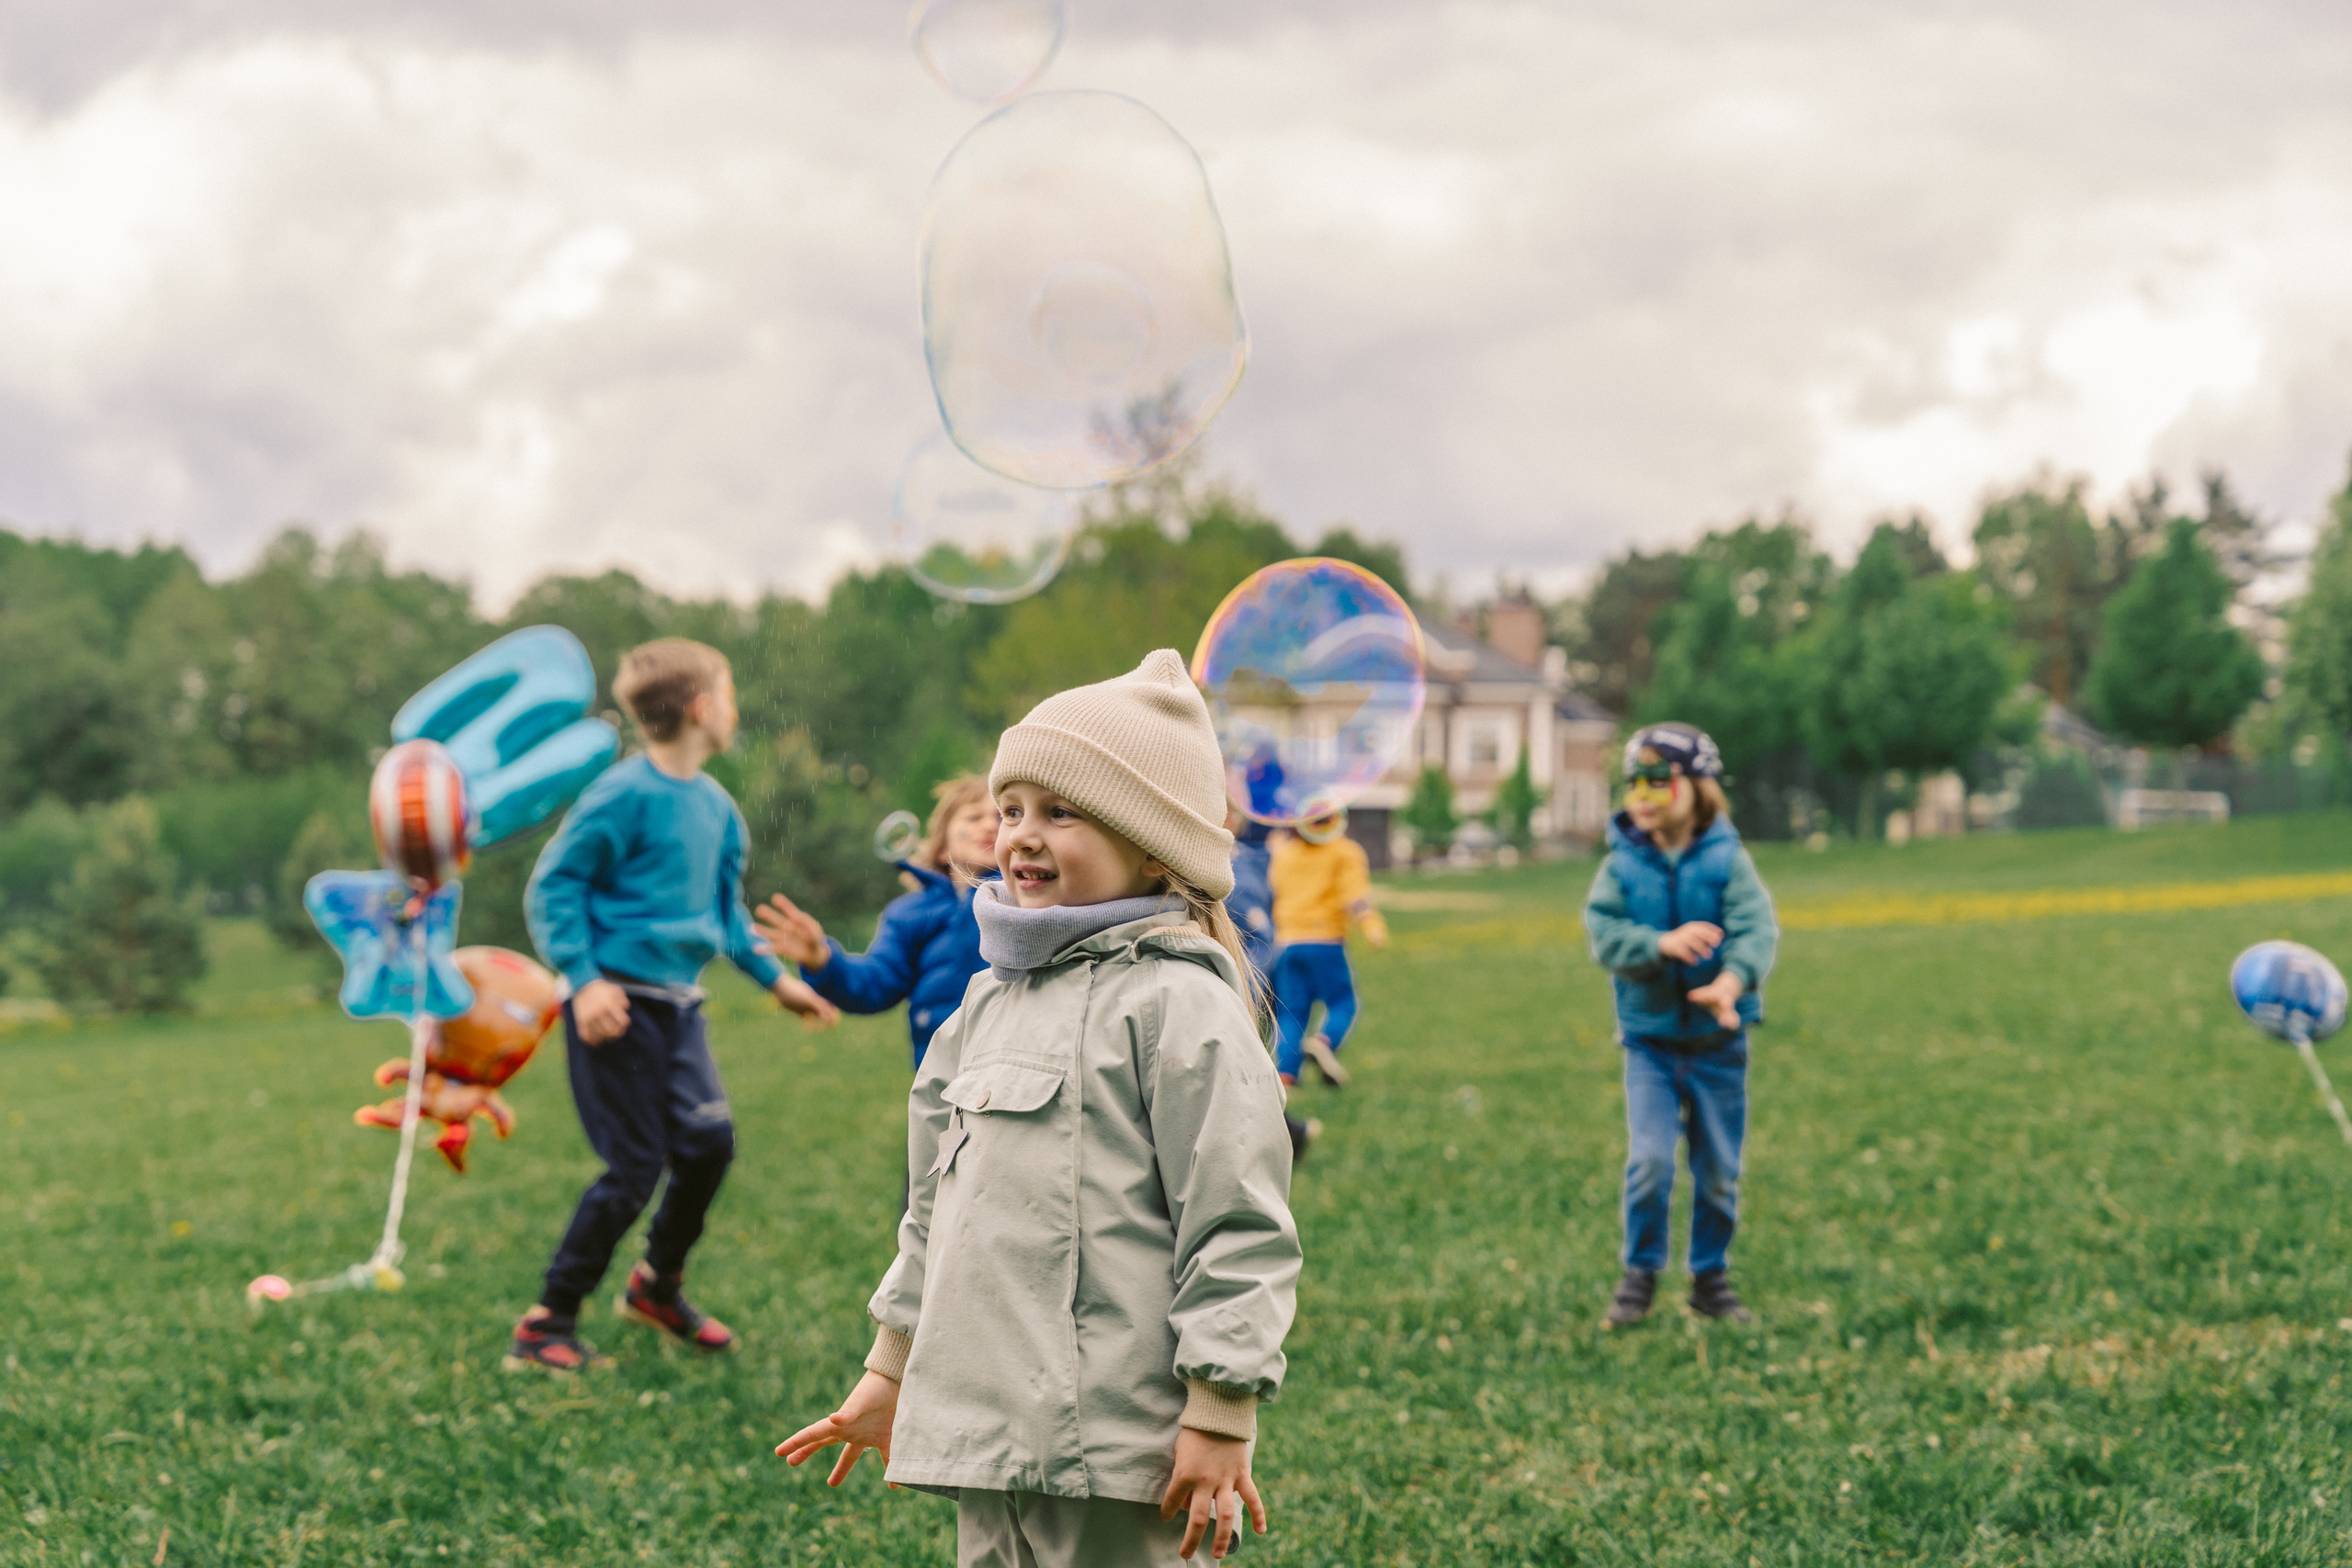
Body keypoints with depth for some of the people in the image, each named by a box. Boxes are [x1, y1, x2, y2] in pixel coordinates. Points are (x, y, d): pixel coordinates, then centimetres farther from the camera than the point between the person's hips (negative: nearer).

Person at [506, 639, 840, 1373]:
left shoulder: (715, 804, 10)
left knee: (708, 1142, 4)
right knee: (636, 1166, -6)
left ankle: (659, 1286, 28)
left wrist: (775, 977, 17)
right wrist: (584, 980, -20)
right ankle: (546, 1325, 5)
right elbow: (553, 886, -12)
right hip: (618, 1002, -7)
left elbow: (726, 906, 23)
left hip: (677, 1001, 8)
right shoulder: (625, 794, -14)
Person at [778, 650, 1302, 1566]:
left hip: (1113, 1448, -8)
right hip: (987, 1434, 8)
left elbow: (1239, 1225, -13)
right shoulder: (994, 1002, 16)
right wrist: (889, 1373, 28)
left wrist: (1218, 1421, -15)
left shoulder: (1178, 1006, -10)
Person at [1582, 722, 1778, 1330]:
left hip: (1718, 1043, 0)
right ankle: (1640, 1274, 4)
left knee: (1718, 1171, 8)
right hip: (1650, 1040, 0)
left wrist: (1731, 982, -36)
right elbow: (1605, 937, -13)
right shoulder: (1622, 867, -2)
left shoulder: (1728, 862, -5)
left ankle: (1710, 1276, 25)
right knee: (1649, 1160, -12)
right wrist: (1663, 943, -30)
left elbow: (1756, 931, -17)